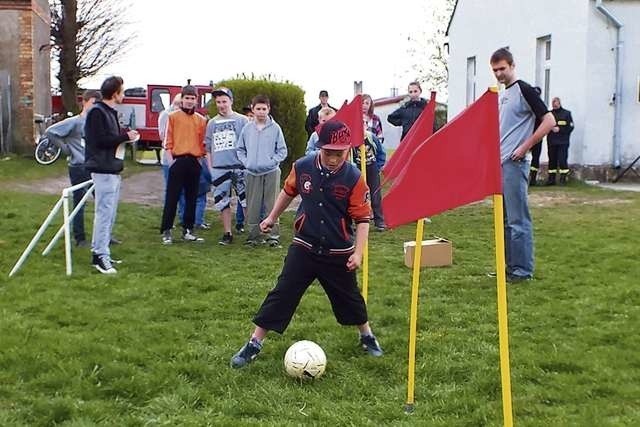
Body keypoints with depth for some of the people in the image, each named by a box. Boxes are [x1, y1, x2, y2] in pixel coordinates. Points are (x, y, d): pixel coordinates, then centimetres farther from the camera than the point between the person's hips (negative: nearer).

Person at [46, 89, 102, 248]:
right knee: (79, 203, 4)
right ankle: (80, 239, 14)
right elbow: (50, 132, -14)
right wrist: (66, 148, -9)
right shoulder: (74, 122, -10)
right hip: (78, 168, -5)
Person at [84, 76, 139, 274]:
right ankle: (101, 256, -5)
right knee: (105, 212, -9)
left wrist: (125, 136, 2)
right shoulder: (97, 112, -12)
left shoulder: (110, 112, 17)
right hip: (103, 170, -10)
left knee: (109, 213, 13)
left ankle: (99, 252, 20)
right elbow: (100, 140, -19)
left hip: (112, 169, 10)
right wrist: (125, 136, -11)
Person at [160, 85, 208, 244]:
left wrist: (200, 159, 3)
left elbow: (202, 142, 12)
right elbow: (168, 141, -1)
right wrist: (170, 160, -8)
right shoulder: (173, 117, 2)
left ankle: (188, 230, 15)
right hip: (178, 161, -3)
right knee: (172, 197, -3)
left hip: (195, 162, 3)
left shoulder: (201, 120, 10)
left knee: (192, 198, 7)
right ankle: (166, 231, 1)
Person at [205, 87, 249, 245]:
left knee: (247, 200, -4)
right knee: (222, 202, 8)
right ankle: (227, 233, 18)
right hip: (219, 168, 4)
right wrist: (210, 166, 10)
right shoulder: (212, 123, 13)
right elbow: (208, 147, 17)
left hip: (239, 167, -4)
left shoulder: (242, 120, 1)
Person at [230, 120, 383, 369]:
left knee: (349, 297, 16)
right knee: (282, 294, 0)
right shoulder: (302, 167, -9)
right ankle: (254, 344, 9)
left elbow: (362, 218, -12)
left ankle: (367, 336, 41)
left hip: (338, 254, -1)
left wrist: (358, 252, -18)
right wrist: (272, 217, 21)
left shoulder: (354, 178, -16)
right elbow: (288, 191, 12)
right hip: (304, 249, 1)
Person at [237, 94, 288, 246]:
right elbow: (240, 149, 14)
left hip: (271, 172, -3)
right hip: (252, 173, 3)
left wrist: (271, 162, -9)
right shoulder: (247, 128, 5)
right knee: (252, 206, 6)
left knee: (272, 205, -2)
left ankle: (274, 235, 5)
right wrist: (246, 162, 1)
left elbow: (282, 151, 1)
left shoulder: (275, 128, -2)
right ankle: (254, 235, 15)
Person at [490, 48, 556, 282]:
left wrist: (525, 148, -16)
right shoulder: (502, 95, 17)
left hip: (515, 164, -9)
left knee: (518, 219, -6)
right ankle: (510, 266, 19)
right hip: (500, 163, 9)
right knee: (504, 219, 12)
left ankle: (523, 270, 0)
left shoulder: (524, 90, -8)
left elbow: (549, 121, -14)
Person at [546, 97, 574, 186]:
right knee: (552, 160, 6)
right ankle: (551, 179, 12)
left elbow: (570, 127, -1)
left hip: (562, 142, -3)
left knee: (562, 160, -8)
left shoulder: (566, 113, 4)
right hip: (551, 141, 3)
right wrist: (550, 127, -12)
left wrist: (559, 129, -11)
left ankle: (563, 179, -4)